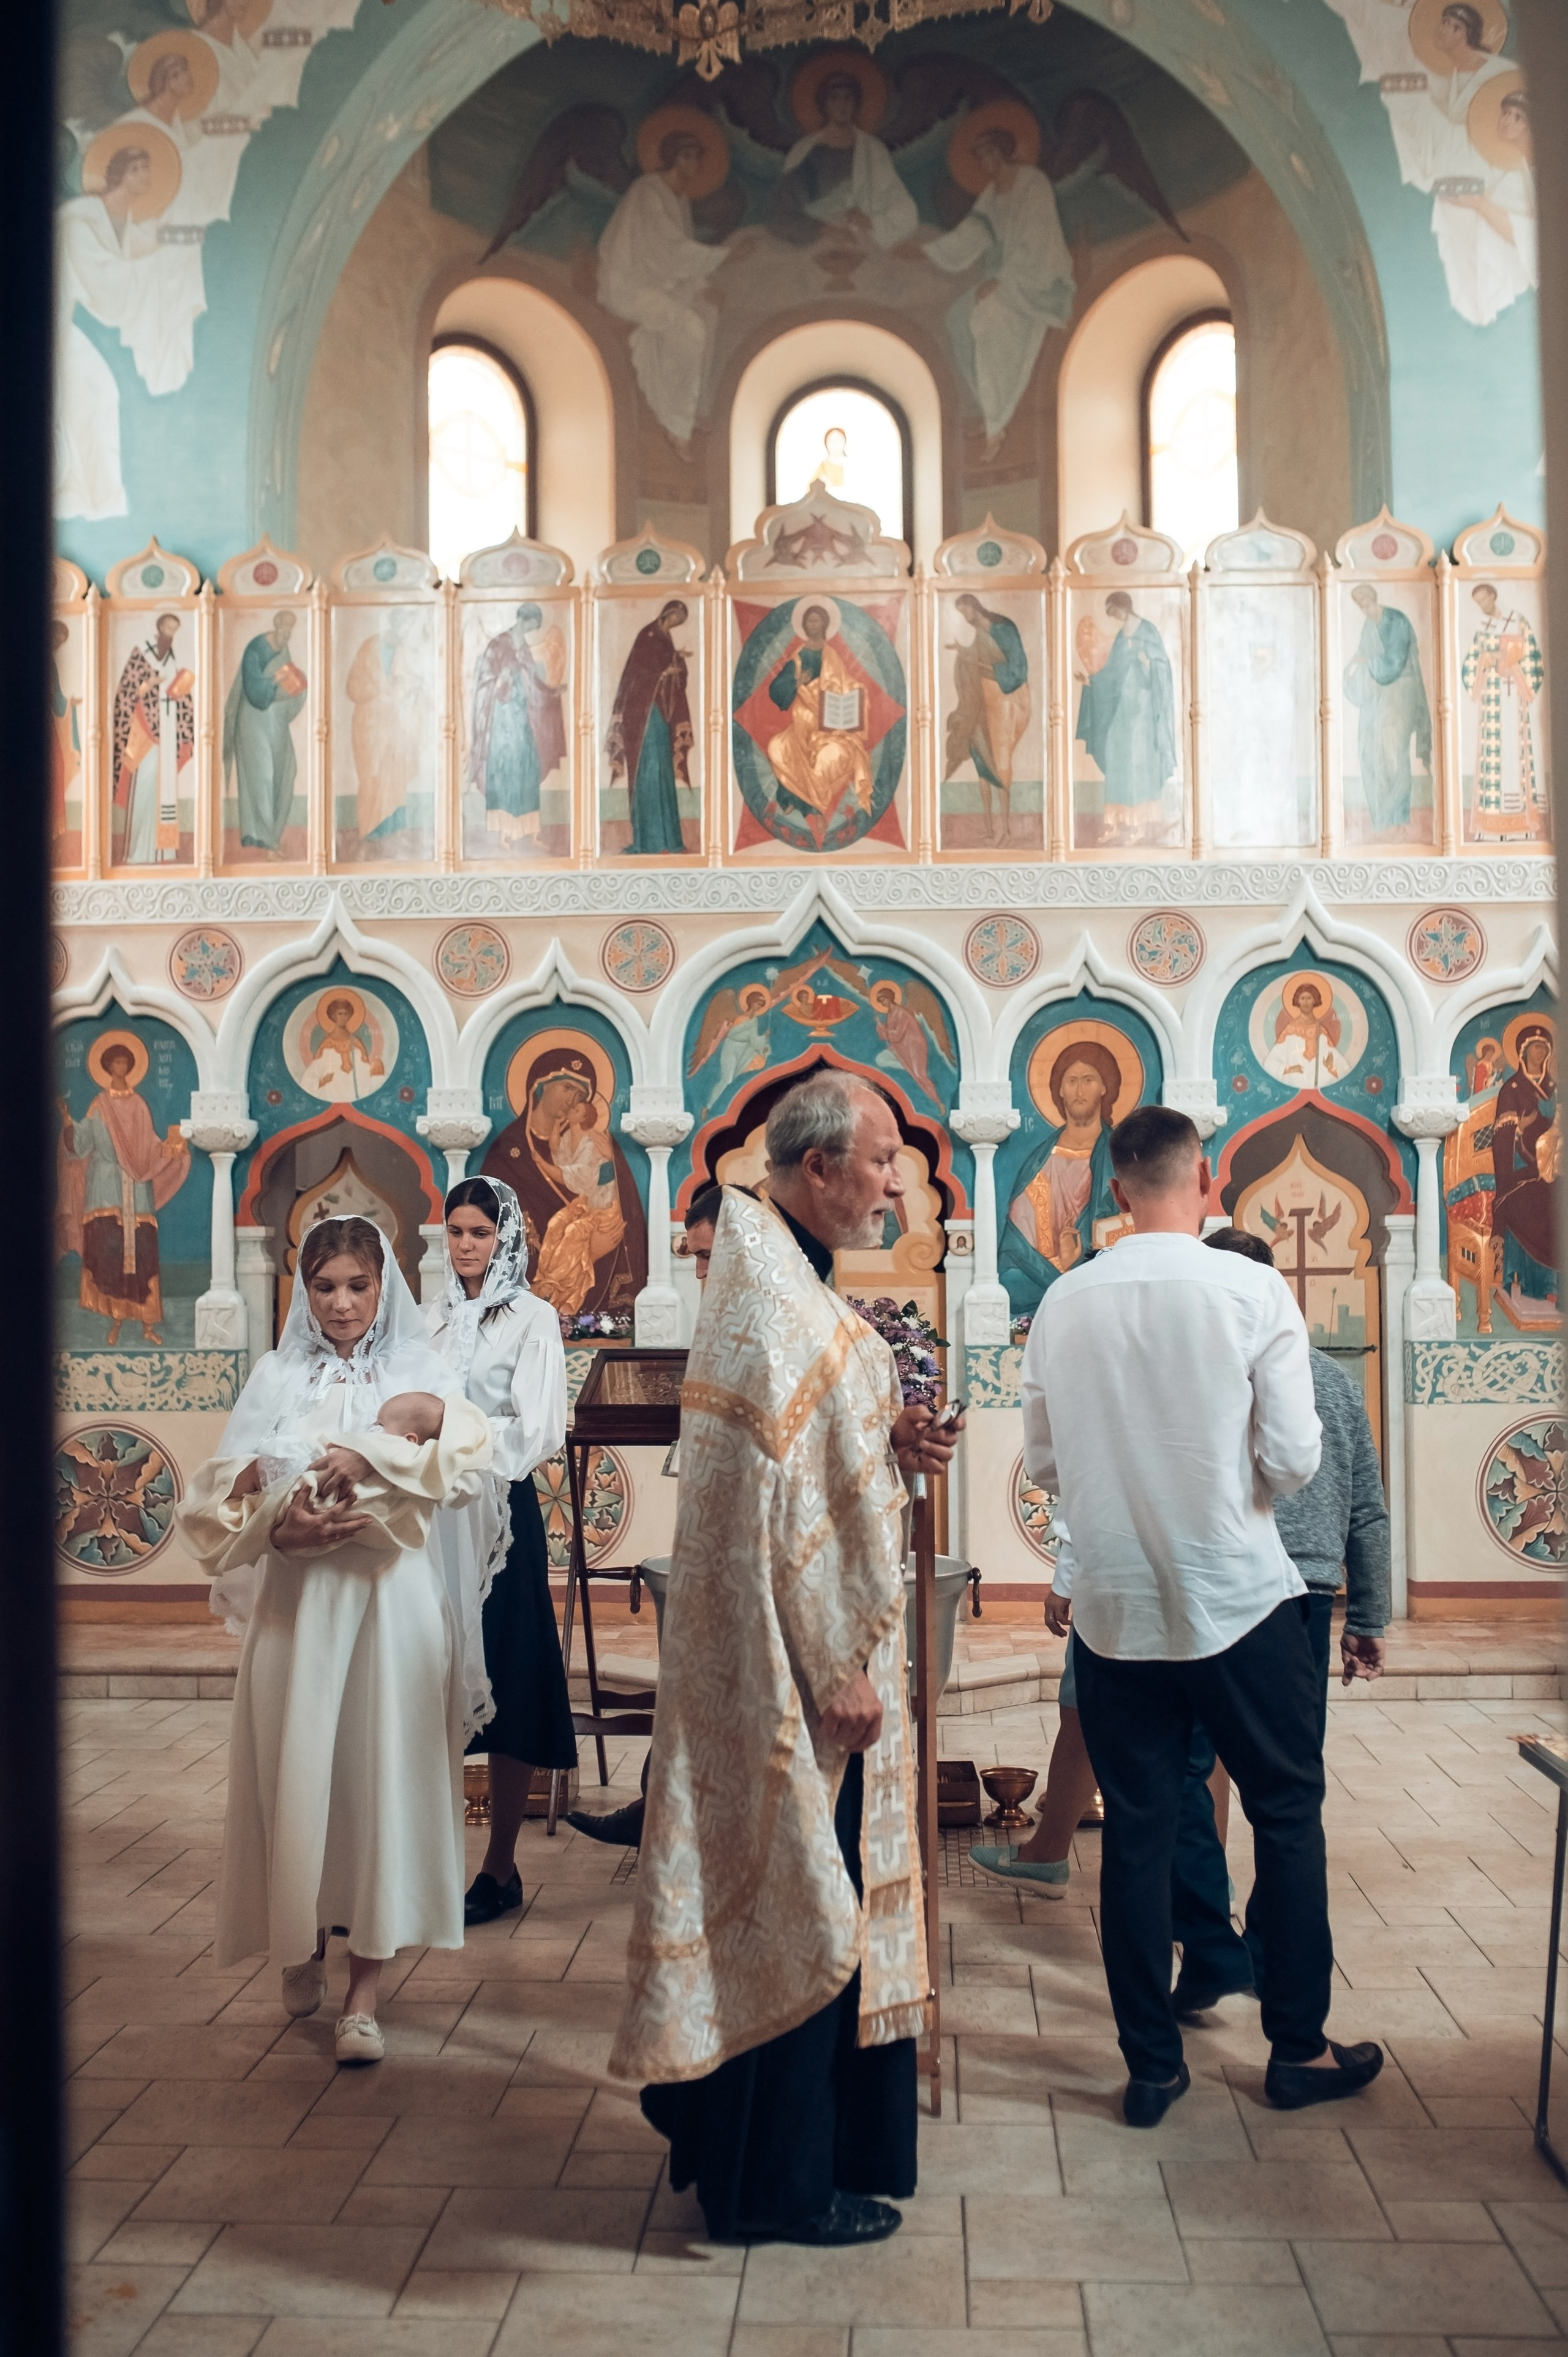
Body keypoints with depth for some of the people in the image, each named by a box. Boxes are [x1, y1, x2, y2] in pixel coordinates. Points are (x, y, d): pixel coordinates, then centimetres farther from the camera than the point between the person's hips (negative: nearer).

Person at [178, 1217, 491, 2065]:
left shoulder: (416, 1372, 5)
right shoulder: (276, 1377, 8)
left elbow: (472, 1455, -11)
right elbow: (221, 1491, 0)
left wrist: (372, 1458, -22)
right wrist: (277, 1530, -18)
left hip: (391, 1599, -1)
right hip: (296, 1599, 1)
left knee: (379, 1775, -3)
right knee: (295, 1771, 5)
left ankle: (364, 1990, 4)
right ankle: (302, 1939, 30)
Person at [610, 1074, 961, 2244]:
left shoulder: (781, 1277, 12)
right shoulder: (774, 1301, -21)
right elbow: (777, 1499, -24)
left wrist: (887, 1438, 4)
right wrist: (837, 1669, -22)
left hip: (790, 1652, 11)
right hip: (797, 1659, -11)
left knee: (783, 1902, 20)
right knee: (794, 1905, 2)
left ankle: (728, 2138, 34)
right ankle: (779, 2181, 17)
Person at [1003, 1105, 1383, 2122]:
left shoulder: (1065, 1303, -3)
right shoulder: (1254, 1291, -11)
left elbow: (1044, 1462, 2)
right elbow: (1294, 1458, -12)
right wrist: (1231, 1481, 8)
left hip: (1114, 1607, 3)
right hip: (1238, 1597, -2)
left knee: (1138, 1831, 11)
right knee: (1288, 1812, 15)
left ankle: (1152, 2066, 19)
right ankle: (1299, 2049, 25)